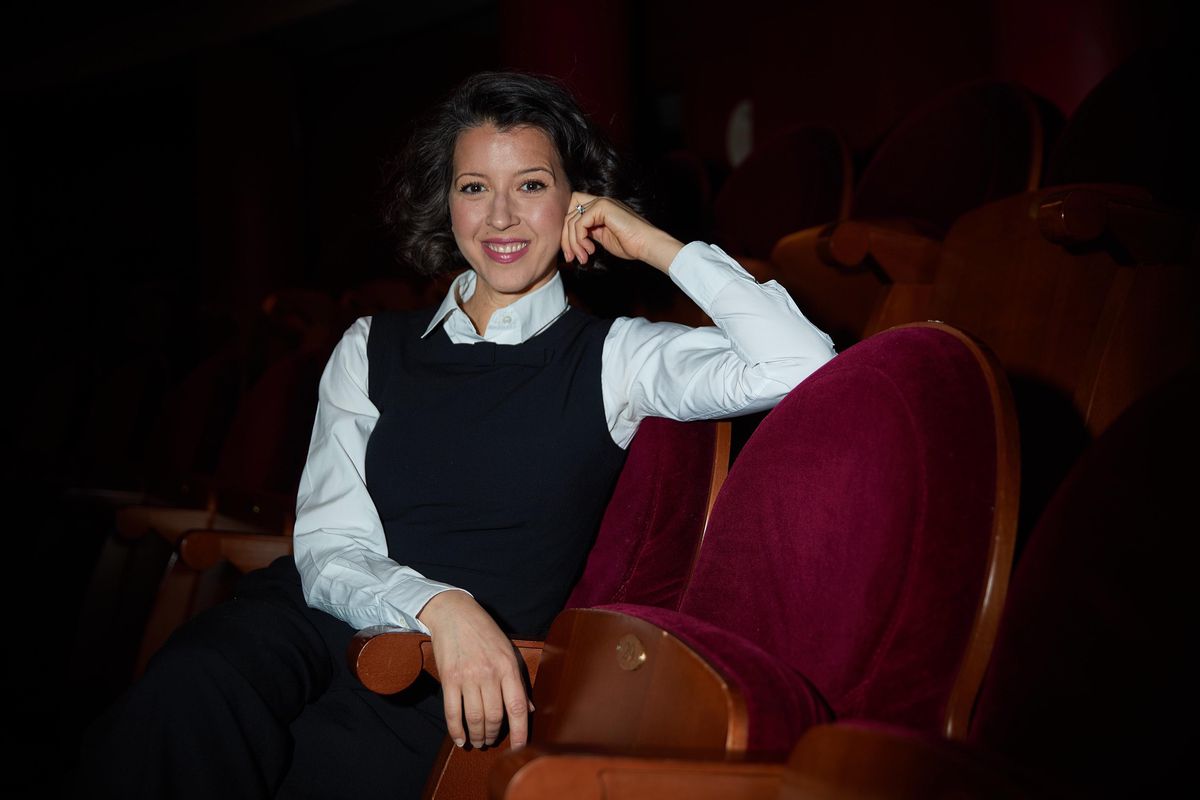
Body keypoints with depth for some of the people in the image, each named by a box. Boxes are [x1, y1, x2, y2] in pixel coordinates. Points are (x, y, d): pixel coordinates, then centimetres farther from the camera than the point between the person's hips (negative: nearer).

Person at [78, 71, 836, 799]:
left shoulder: (612, 358, 7)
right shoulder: (374, 348, 14)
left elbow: (803, 368, -9)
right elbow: (329, 549, 3)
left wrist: (659, 247, -1)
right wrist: (438, 604, -18)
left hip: (460, 673, -2)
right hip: (321, 622, 2)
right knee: (188, 695, -32)